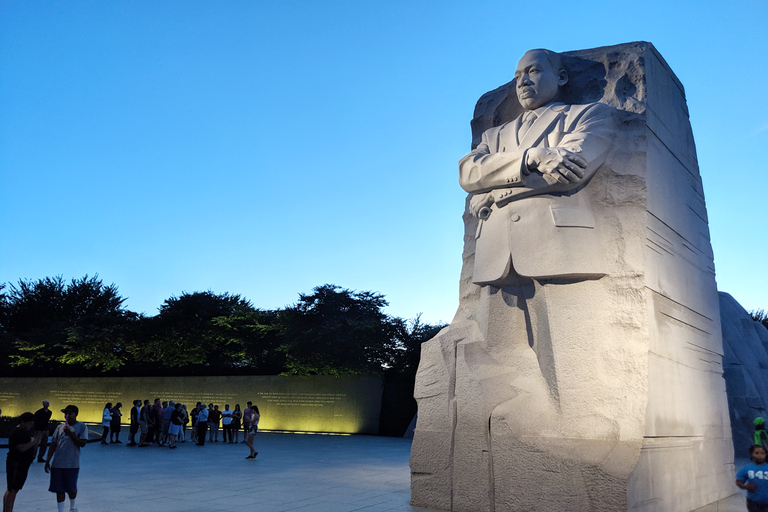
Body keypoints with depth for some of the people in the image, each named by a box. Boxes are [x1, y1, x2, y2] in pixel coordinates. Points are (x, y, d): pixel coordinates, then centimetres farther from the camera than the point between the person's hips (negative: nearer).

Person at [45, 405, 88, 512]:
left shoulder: (81, 427, -3)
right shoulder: (60, 427, 9)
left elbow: (82, 443, -13)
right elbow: (53, 444, 11)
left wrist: (70, 433, -18)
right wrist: (48, 460, 6)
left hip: (72, 464, -3)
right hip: (57, 464, 3)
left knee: (71, 489, 7)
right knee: (59, 490, 3)